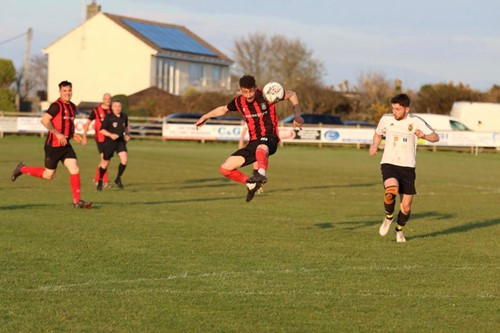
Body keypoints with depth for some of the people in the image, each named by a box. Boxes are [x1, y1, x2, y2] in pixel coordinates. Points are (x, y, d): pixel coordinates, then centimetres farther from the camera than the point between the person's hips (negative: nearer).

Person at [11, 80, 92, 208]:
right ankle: (22, 169, 27)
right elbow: (44, 120, -23)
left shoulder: (72, 107, 11)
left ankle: (77, 201, -2)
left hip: (65, 145, 7)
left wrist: (72, 134, 9)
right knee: (48, 175, 6)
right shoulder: (56, 106, -15)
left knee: (75, 170, -7)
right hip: (53, 145, -7)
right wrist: (58, 134, -25)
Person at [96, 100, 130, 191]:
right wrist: (110, 135, -22)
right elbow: (102, 130, -8)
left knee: (124, 159, -17)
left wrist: (127, 134, 6)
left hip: (121, 142, 3)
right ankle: (100, 181, 27)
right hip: (109, 142, -3)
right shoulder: (108, 117, -11)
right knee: (105, 162, 6)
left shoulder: (124, 116, 4)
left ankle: (118, 178, 3)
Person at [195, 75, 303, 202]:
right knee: (225, 169, 1)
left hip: (269, 140, -6)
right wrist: (205, 117, 30)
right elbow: (224, 109, 28)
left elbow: (292, 94, 3)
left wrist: (297, 115, -8)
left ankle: (261, 173, -72)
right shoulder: (238, 102, 4)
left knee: (261, 148, -44)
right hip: (253, 142, 6)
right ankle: (251, 184, 23)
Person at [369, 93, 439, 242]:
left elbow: (435, 137, -9)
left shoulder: (415, 121, -5)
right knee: (391, 191, -31)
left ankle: (399, 230, 32)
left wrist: (424, 136, -31)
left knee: (406, 206, 1)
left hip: (407, 167, 0)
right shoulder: (386, 119, 1)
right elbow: (378, 134, 21)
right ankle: (388, 218, -1)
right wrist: (374, 146, 1)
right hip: (389, 164, 0)